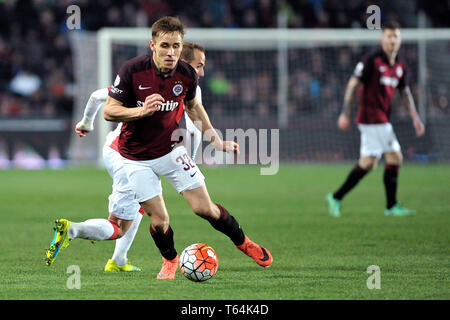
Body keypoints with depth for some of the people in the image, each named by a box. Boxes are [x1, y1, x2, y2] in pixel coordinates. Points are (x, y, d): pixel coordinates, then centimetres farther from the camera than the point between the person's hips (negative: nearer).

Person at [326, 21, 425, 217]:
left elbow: (405, 92, 21)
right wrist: (345, 113, -16)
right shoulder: (372, 60, -10)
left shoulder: (400, 67, 12)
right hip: (373, 118, -8)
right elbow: (353, 84, -11)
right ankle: (391, 205, 0)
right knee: (395, 157, -7)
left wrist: (415, 118, 14)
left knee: (367, 163, 7)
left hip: (382, 118, 8)